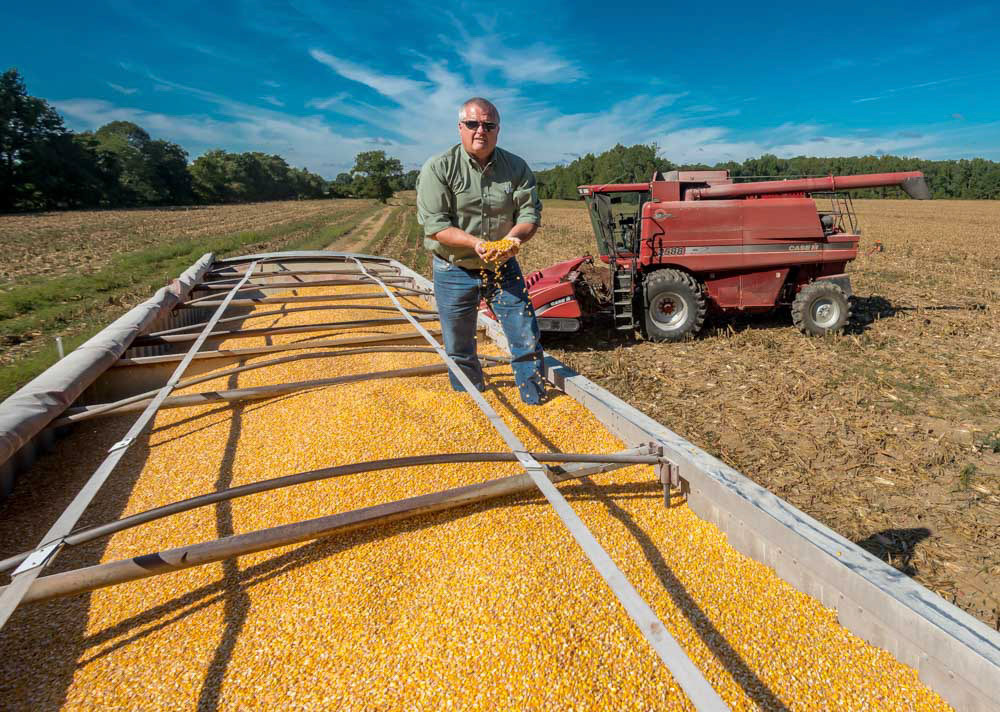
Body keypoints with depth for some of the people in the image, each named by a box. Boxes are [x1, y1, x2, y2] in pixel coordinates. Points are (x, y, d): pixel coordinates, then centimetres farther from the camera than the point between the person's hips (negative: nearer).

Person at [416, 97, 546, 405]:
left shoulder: (516, 168, 0)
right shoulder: (439, 168, -10)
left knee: (527, 341, 1)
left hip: (504, 268, 2)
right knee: (460, 351, 11)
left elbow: (531, 213, -2)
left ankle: (536, 404, 22)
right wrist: (476, 243, -30)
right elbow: (434, 225, -17)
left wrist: (513, 238, -25)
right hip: (455, 271, -1)